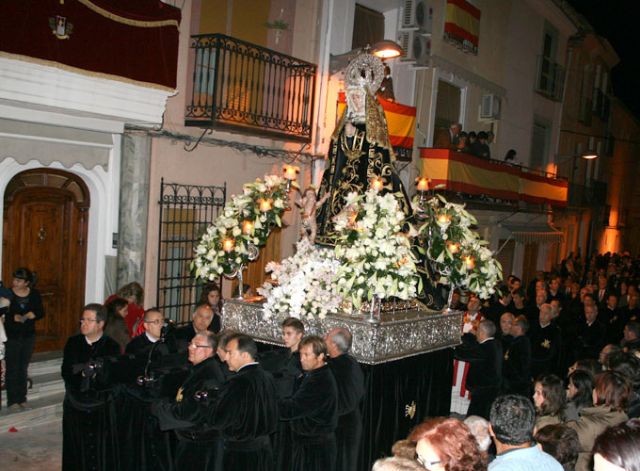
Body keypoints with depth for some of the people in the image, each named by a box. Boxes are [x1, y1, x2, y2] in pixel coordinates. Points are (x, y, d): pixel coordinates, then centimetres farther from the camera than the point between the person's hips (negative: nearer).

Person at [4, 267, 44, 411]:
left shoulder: (34, 294, -2)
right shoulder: (8, 294, -11)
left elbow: (41, 313, 4)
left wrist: (33, 315, -16)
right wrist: (13, 317, -27)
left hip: (28, 336, 3)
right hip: (11, 336, -3)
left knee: (23, 368, 13)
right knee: (12, 369, 3)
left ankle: (22, 399, 24)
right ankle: (12, 401, 13)